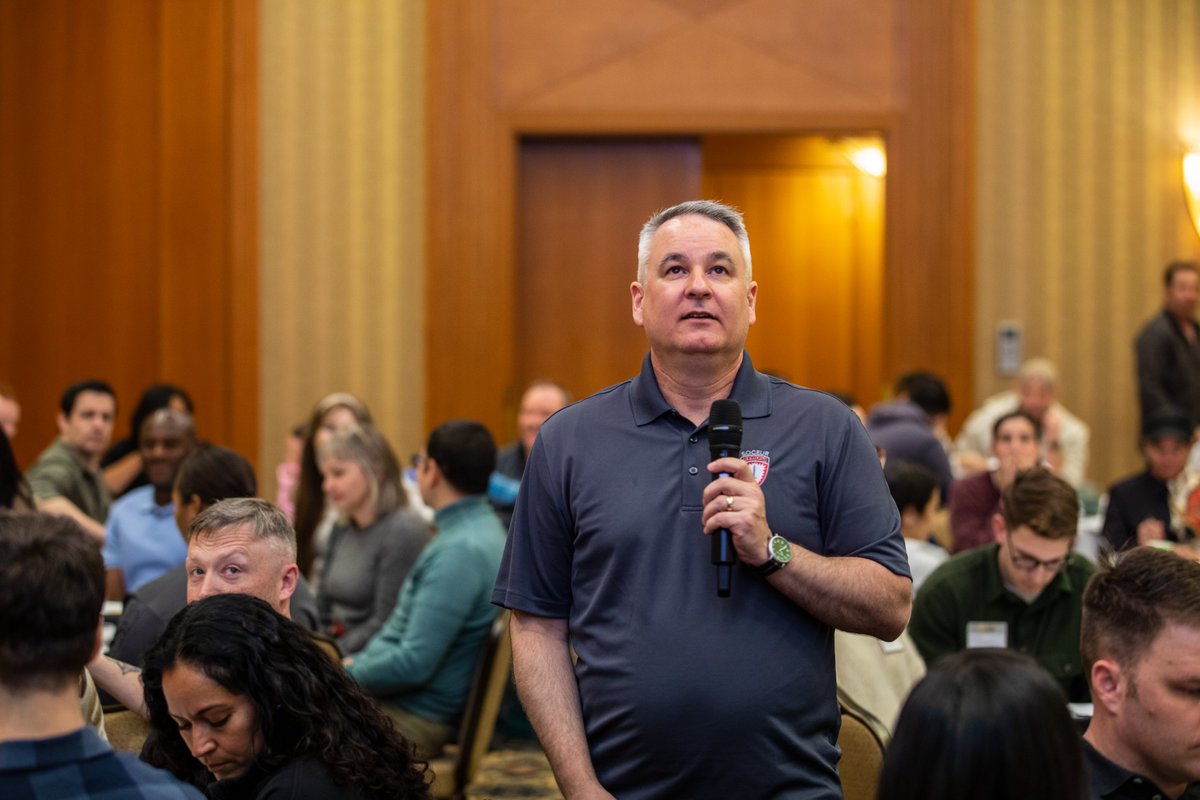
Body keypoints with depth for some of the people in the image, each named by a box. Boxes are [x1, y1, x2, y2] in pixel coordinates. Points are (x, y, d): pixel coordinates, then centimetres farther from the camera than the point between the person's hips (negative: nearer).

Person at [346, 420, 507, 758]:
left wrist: (345, 674, -9)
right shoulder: (479, 528, 10)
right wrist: (358, 663, 13)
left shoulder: (460, 552, -23)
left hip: (411, 718, -10)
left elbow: (413, 664, -25)